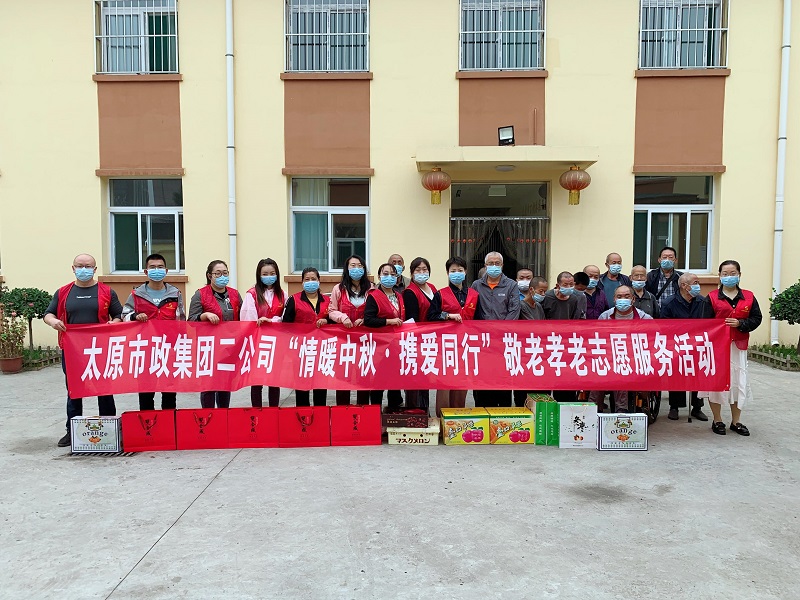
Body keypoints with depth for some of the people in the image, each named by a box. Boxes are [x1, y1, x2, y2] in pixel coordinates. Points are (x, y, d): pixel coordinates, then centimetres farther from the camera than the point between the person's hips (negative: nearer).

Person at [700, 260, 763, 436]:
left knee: (739, 381, 6)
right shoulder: (712, 297, 0)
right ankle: (717, 420, 15)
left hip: (738, 346, 2)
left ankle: (736, 422, 20)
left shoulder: (748, 297, 6)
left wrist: (740, 324, -15)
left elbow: (756, 319, 2)